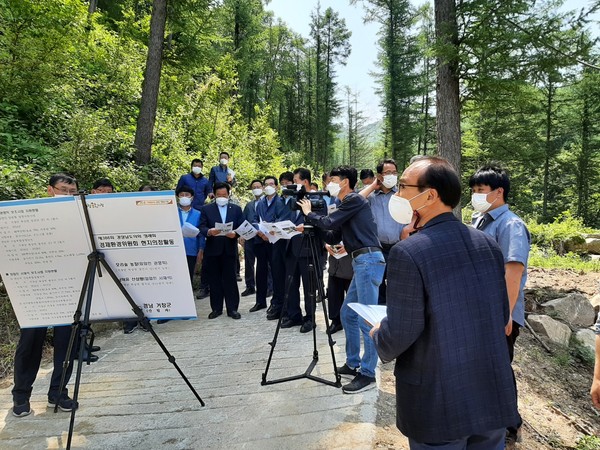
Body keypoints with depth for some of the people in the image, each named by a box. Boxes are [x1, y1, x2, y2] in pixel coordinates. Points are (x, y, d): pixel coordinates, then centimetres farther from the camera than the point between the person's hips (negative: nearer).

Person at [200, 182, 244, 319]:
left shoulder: (236, 209, 10)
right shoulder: (206, 209, 7)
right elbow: (202, 227, -2)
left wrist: (235, 233, -17)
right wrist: (209, 232, -22)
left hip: (229, 249, 0)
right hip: (212, 250, 0)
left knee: (230, 279, 2)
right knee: (214, 280, 6)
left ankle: (232, 308, 10)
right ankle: (216, 308, 17)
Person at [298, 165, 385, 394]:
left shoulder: (355, 200, -7)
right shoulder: (347, 204, 21)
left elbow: (328, 222, -13)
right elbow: (332, 236, 21)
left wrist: (309, 214, 4)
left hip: (368, 260, -10)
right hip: (362, 262, 10)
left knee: (366, 319, -6)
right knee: (348, 314, 15)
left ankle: (368, 373, 2)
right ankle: (353, 363, 26)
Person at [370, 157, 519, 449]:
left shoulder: (408, 252, -22)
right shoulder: (488, 244, -1)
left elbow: (400, 332, -20)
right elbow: (501, 316, 7)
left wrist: (379, 337, 2)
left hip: (440, 403, -5)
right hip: (494, 395, 6)